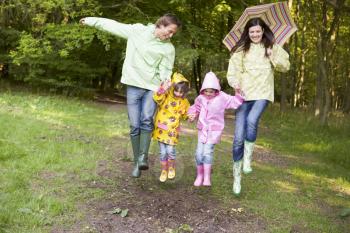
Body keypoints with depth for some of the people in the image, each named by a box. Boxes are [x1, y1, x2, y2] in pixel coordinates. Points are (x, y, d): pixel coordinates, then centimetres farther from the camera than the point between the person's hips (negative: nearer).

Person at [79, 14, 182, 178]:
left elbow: (165, 70, 0)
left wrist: (166, 81, -22)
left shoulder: (168, 48, 1)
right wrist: (91, 21, 12)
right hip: (134, 86, 0)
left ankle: (143, 157, -18)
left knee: (147, 119, -23)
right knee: (135, 125, -1)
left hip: (153, 87, 0)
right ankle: (136, 162, 11)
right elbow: (114, 25, 9)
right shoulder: (137, 30, 1)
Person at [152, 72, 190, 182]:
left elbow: (185, 115, 14)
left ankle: (171, 168, 24)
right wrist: (163, 89, -46)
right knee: (163, 152, 5)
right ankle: (164, 171, 25)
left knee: (170, 150, -5)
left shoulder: (184, 102, 0)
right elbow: (157, 99, -30)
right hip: (161, 128, -1)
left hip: (172, 130, 1)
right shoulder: (166, 95, -9)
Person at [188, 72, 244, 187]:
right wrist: (192, 114, -1)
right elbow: (195, 107, 17)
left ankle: (207, 178, -6)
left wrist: (238, 94, -26)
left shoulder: (222, 97, -8)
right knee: (199, 153, 2)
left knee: (208, 151, -14)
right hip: (202, 129, 4)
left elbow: (235, 102, -10)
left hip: (215, 130, -4)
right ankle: (199, 176, 21)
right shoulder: (200, 98, 1)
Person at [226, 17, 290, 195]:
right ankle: (237, 176, 10)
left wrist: (272, 56, -8)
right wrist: (235, 83, -24)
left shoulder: (272, 47, 11)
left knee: (252, 120, -32)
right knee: (238, 137, -4)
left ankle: (248, 157, -10)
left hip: (262, 93, 0)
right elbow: (232, 71, -3)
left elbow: (285, 66, 9)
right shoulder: (241, 49, 6)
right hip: (244, 94, 0)